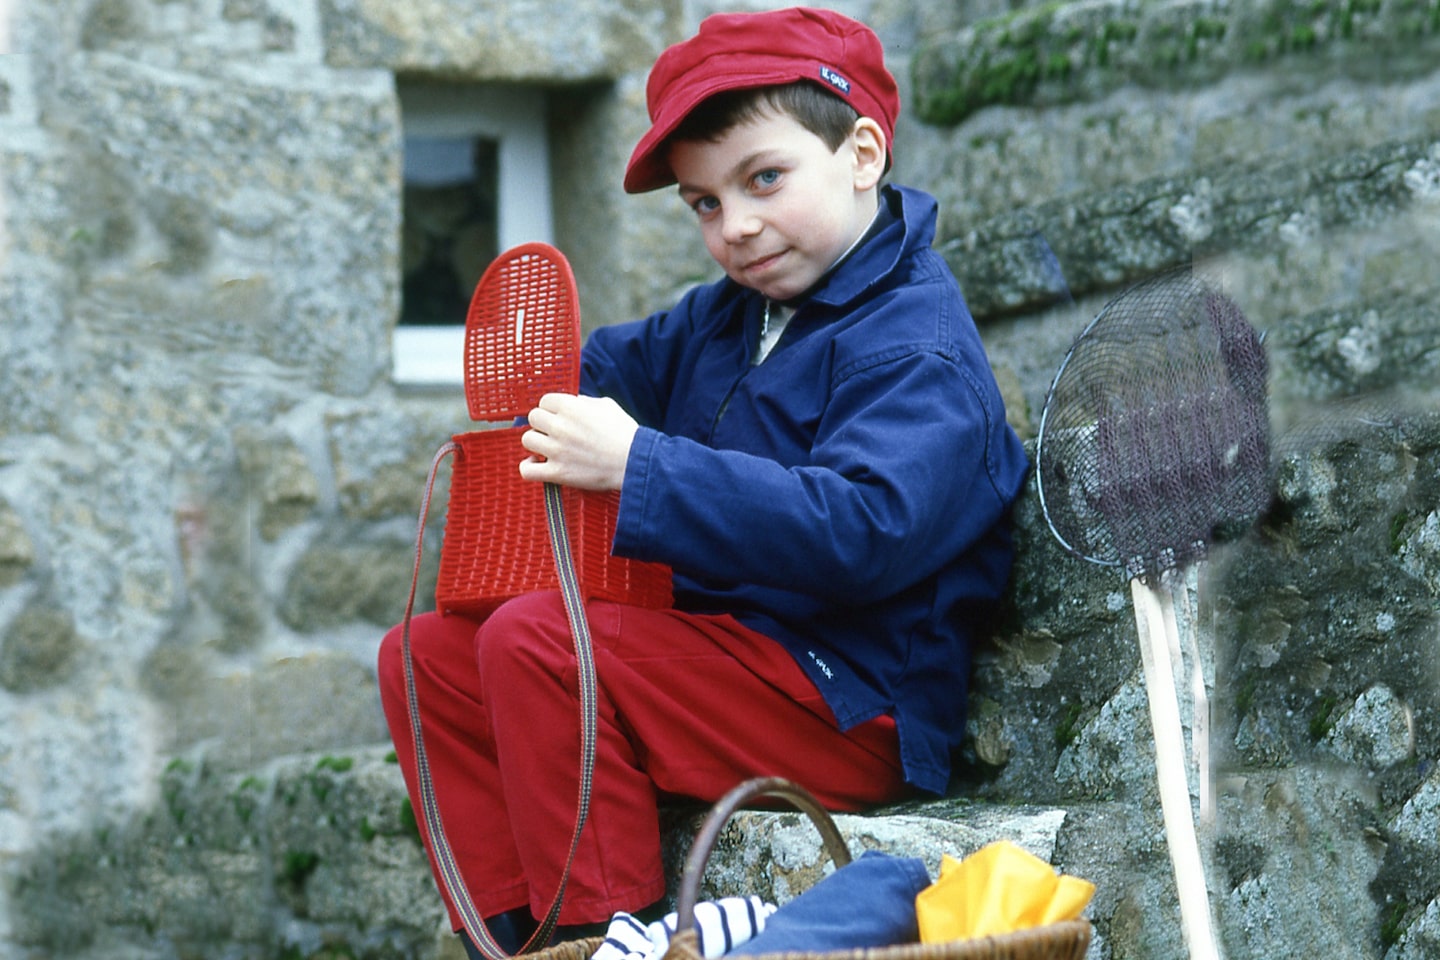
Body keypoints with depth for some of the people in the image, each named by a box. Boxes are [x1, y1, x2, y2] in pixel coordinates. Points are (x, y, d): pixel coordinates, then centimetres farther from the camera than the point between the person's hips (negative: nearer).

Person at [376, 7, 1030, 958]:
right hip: (732, 650, 10)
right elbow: (635, 362, 33)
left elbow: (862, 530, -31)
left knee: (533, 640, -27)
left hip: (851, 709, -10)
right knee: (426, 654, 5)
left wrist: (637, 467, -32)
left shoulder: (918, 350, -15)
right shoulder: (734, 315, 15)